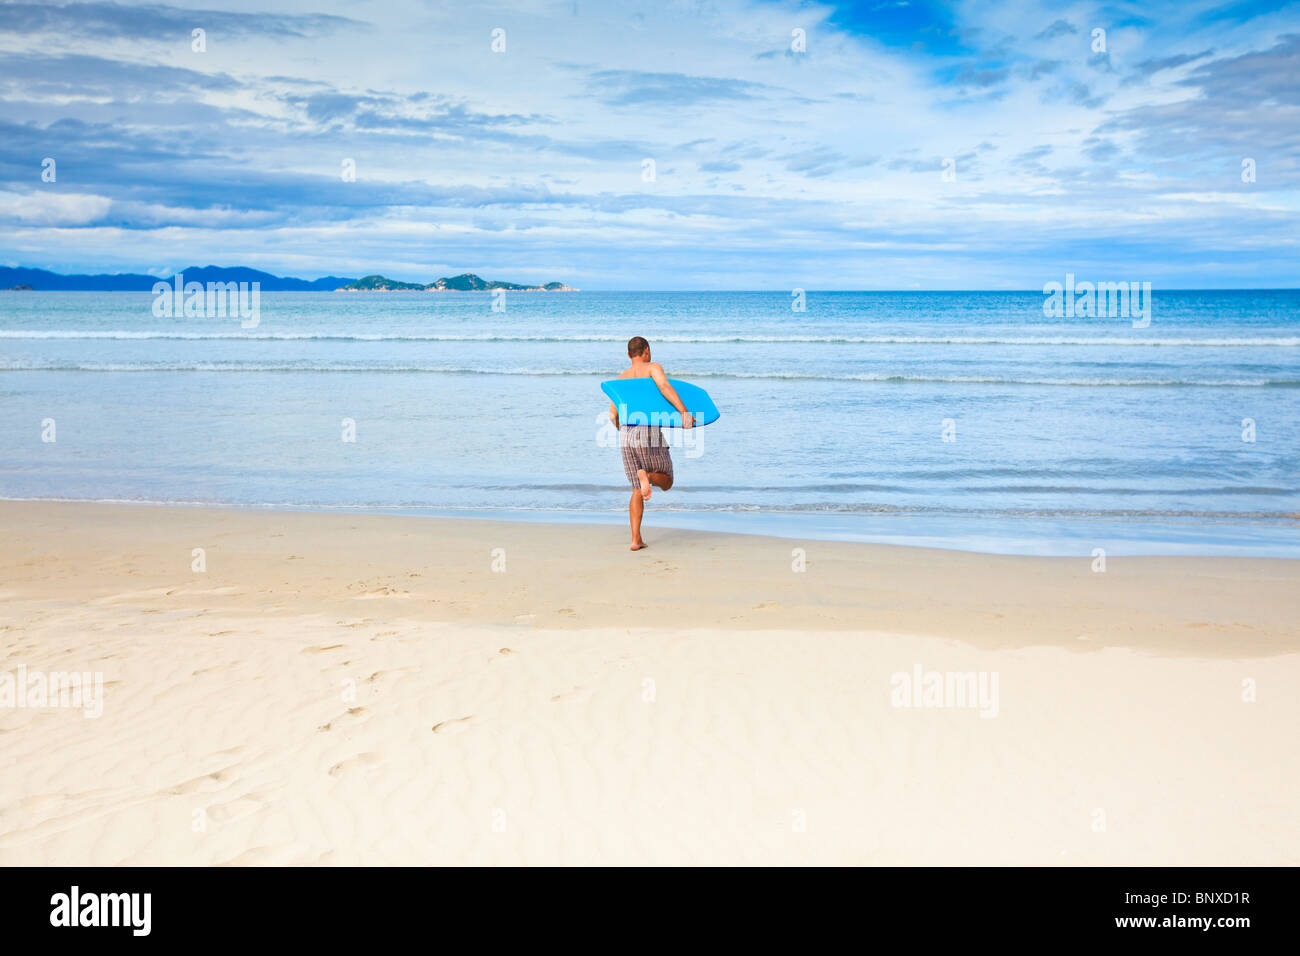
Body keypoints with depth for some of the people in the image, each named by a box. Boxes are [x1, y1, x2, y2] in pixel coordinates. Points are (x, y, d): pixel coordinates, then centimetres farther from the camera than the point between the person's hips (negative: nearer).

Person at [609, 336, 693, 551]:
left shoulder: (621, 379, 18)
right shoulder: (653, 367, 4)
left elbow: (613, 415, 14)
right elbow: (664, 386, -17)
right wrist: (684, 412, -24)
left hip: (626, 436, 5)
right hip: (650, 433, -5)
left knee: (637, 492, 12)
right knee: (666, 482, 12)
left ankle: (636, 539, 0)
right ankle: (647, 476, -24)